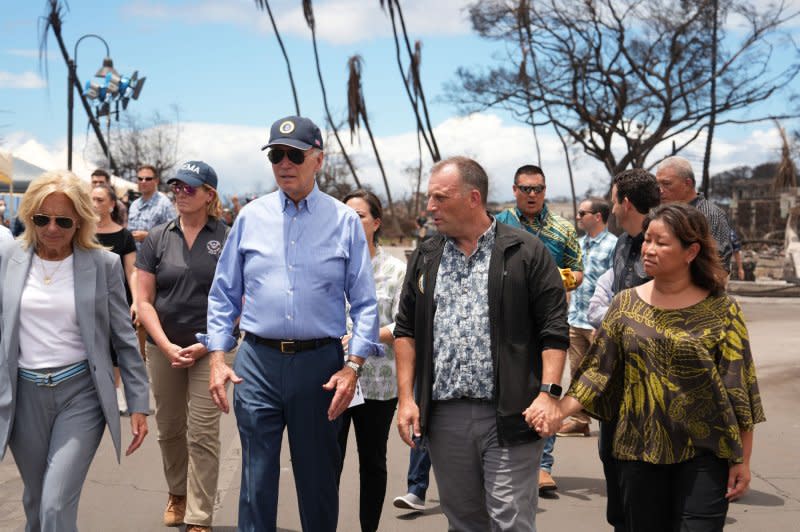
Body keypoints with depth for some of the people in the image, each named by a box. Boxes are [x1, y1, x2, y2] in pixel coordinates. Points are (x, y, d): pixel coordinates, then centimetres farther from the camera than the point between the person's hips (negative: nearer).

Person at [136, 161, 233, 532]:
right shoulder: (157, 239, 4)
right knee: (169, 429, 15)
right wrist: (167, 347, -9)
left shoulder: (227, 240, -3)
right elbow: (144, 301, 2)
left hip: (210, 349, -3)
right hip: (163, 348, 3)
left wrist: (205, 345, -11)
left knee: (203, 434, -5)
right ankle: (177, 493, 38)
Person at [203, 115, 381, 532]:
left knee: (319, 478, 10)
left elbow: (364, 304, 0)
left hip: (320, 362, -1)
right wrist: (217, 359, 0)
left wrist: (353, 366, -10)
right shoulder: (250, 217, 6)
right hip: (258, 361, 1)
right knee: (257, 479, 5)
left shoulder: (345, 221, 1)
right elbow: (223, 295, 10)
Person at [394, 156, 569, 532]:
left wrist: (548, 393, -13)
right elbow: (406, 330, 13)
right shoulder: (425, 259, 13)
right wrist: (406, 398, 5)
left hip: (509, 416, -4)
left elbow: (554, 330, -3)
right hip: (444, 416, 4)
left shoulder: (526, 253, -1)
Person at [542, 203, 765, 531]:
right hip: (640, 449, 3)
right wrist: (558, 410, -11)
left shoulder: (721, 310, -3)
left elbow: (739, 390, -3)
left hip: (703, 454, -2)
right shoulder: (626, 304, 4)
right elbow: (598, 371, 3)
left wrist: (743, 460, -4)